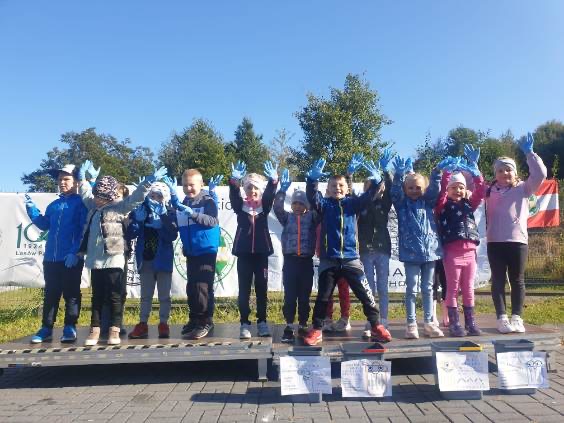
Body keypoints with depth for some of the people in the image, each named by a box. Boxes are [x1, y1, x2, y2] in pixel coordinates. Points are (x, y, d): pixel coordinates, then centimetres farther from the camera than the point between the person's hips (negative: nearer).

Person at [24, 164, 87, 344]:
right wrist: (31, 208, 13)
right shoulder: (53, 205, 16)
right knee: (50, 294, 11)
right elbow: (44, 224, 23)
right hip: (51, 257, 6)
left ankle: (70, 328, 11)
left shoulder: (81, 203, -5)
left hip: (72, 258, -6)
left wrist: (75, 252, -20)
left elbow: (84, 230, -12)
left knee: (71, 294, 3)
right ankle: (46, 328, 20)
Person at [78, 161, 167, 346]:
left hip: (113, 260, -6)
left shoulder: (119, 207, -2)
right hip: (95, 261, 6)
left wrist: (149, 181, -20)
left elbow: (135, 197, -12)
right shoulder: (93, 207, 16)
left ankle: (114, 330, 8)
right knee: (97, 297, 11)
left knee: (115, 296, 1)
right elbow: (85, 193, 33)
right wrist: (82, 176, 34)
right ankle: (95, 330, 17)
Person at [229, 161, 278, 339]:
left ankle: (262, 322, 19)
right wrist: (234, 180, -36)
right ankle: (245, 324, 12)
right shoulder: (240, 206, 4)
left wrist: (273, 180, -34)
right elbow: (233, 195, -15)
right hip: (244, 253, 0)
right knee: (244, 290, 4)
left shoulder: (264, 206, 5)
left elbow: (270, 193, -13)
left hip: (261, 253, 1)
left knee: (261, 289, 8)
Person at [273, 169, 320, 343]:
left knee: (304, 296, 7)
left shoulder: (312, 217, 8)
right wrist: (283, 189, -14)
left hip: (306, 261, 0)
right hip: (290, 260, 0)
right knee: (289, 295, 1)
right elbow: (277, 208, -6)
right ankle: (289, 327, 8)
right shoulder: (287, 217, 9)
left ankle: (303, 326, 18)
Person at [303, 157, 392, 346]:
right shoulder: (324, 204, 3)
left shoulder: (352, 203, 7)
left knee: (365, 293, 4)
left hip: (351, 258, 1)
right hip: (328, 259, 0)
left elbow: (367, 197, -7)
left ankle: (376, 326, 17)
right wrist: (312, 179, -31)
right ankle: (316, 330, 18)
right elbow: (312, 196, -13)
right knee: (323, 296, 8)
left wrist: (376, 181, -24)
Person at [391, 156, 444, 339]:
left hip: (430, 250, 3)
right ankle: (411, 324, 9)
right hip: (410, 252, -3)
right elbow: (395, 192, -12)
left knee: (427, 289, 11)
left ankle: (429, 323, 20)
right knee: (411, 289, 2)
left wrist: (436, 173, -16)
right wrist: (399, 175, -25)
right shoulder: (401, 203, 4)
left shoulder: (427, 202, 11)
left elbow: (434, 190, -1)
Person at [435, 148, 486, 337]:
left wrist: (474, 167, 1)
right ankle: (454, 323, 9)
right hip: (451, 252, -4)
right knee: (453, 288, 2)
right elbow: (441, 189, -13)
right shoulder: (443, 206, 1)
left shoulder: (469, 204, 13)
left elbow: (480, 190, 6)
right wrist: (447, 171, -21)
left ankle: (470, 323, 19)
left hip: (470, 251, 4)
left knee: (468, 289, 11)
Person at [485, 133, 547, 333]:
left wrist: (529, 153, -9)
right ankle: (502, 318, 9)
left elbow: (540, 174, -5)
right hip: (495, 242, 1)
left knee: (517, 281, 7)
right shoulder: (489, 191, 9)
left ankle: (517, 318, 14)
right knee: (498, 280, 3)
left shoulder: (523, 188, 6)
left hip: (518, 241, -1)